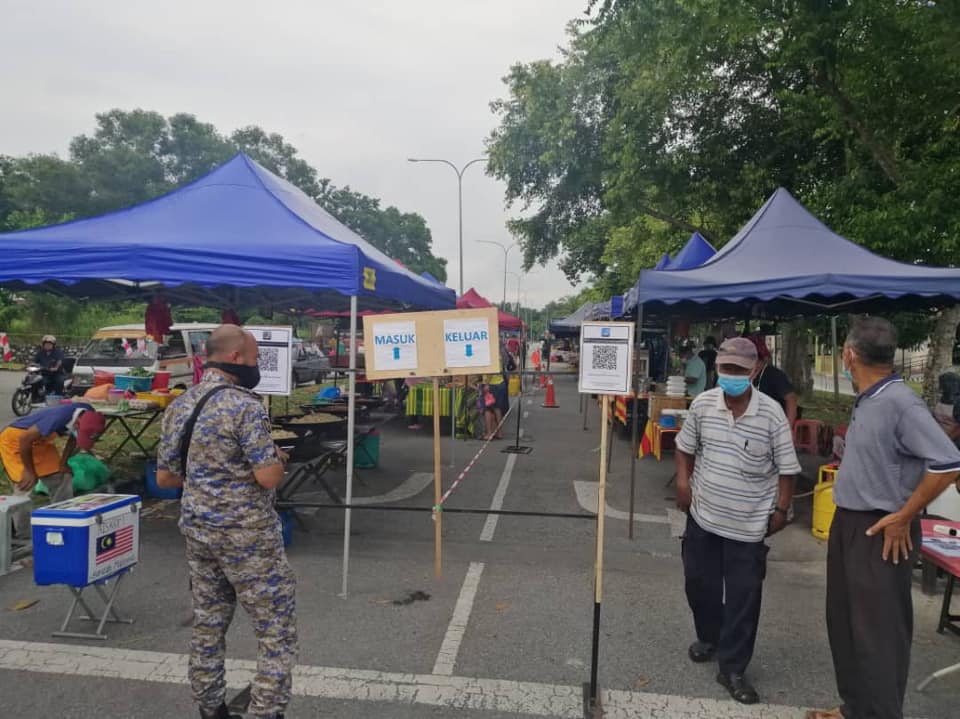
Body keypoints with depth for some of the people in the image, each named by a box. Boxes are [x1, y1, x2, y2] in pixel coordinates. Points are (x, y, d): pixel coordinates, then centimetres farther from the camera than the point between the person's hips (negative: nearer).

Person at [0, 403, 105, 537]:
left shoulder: (89, 415, -19)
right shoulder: (60, 418, -41)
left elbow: (73, 438, 3)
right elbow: (25, 440, -30)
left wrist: (63, 462, -4)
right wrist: (29, 471, -18)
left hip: (41, 440, 7)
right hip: (14, 438, -7)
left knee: (62, 478, 0)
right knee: (26, 486, -13)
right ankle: (24, 536, 1)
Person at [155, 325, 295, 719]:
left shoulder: (178, 407, 6)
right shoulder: (246, 406, -18)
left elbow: (164, 477, 11)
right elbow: (268, 477, -21)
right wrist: (277, 460, -1)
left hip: (197, 531, 8)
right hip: (246, 535, -8)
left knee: (207, 624, 18)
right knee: (276, 629, 4)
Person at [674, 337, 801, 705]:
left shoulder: (771, 413, -15)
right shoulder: (702, 404, -6)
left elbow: (786, 466, -5)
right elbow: (686, 446, 10)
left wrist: (781, 509, -4)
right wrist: (683, 480, 0)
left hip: (749, 522, -3)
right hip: (703, 514, 3)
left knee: (743, 596, 4)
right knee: (698, 582, 17)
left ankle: (732, 669, 19)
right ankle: (709, 637, 43)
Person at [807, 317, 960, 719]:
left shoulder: (899, 402, -21)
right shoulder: (866, 402, 5)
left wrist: (904, 517, -16)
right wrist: (844, 519, 13)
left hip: (881, 532, -9)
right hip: (848, 525, 9)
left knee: (877, 631, 3)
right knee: (844, 622, 18)